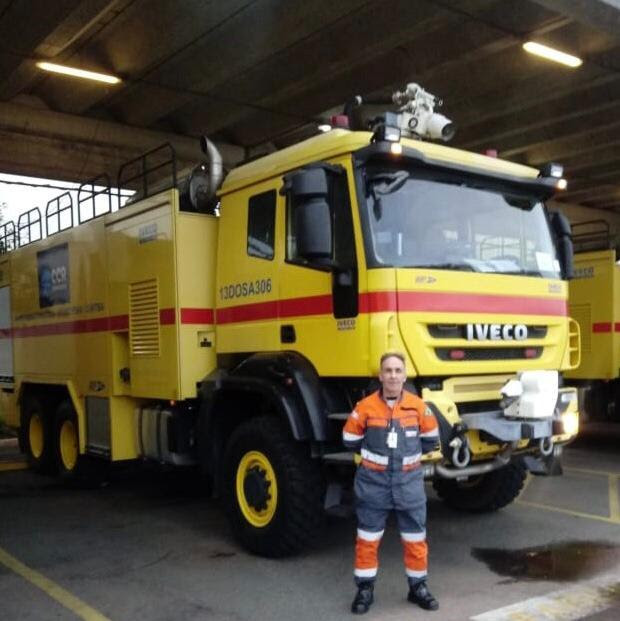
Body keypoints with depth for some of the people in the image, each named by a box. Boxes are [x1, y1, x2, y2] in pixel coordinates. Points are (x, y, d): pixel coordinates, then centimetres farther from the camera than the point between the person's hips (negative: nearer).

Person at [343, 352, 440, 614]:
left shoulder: (418, 406, -5)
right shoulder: (365, 407, -10)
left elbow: (431, 439, 9)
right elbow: (350, 440, 2)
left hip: (409, 481, 1)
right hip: (373, 481, -1)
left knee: (415, 538, 11)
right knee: (367, 538, 8)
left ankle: (418, 587, 29)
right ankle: (365, 589, 23)